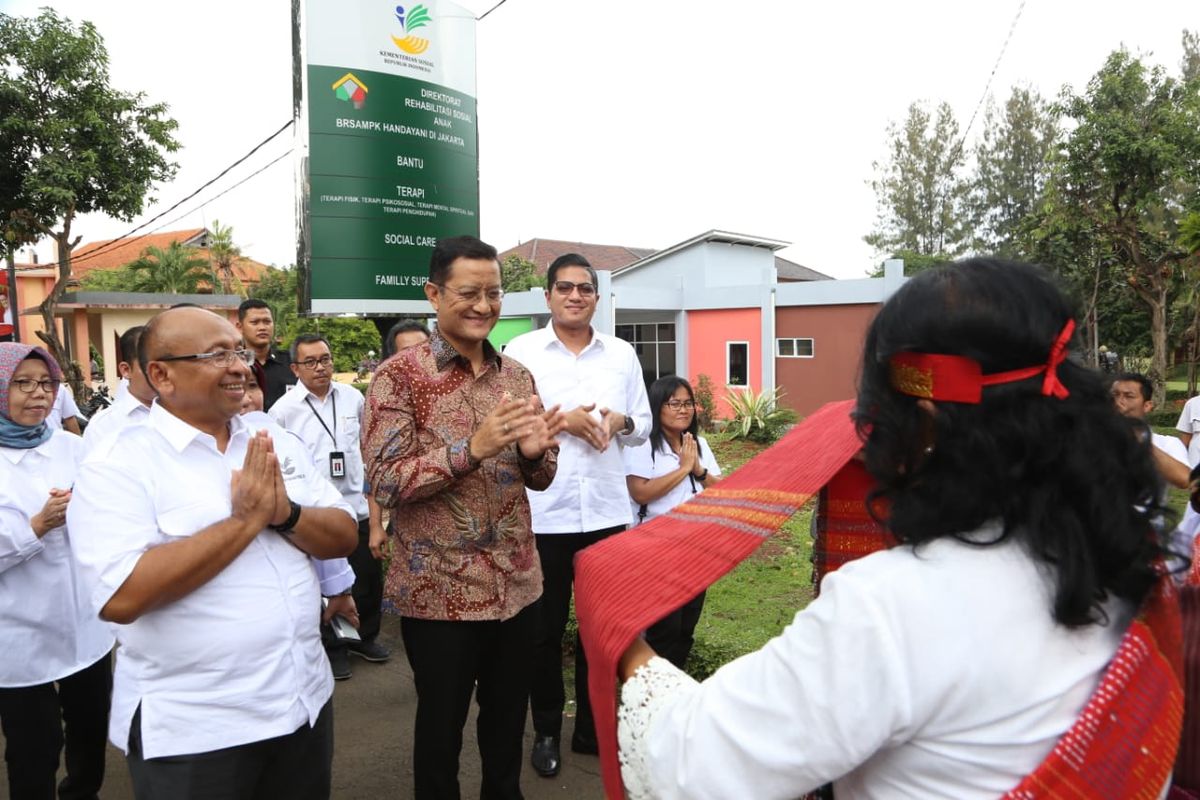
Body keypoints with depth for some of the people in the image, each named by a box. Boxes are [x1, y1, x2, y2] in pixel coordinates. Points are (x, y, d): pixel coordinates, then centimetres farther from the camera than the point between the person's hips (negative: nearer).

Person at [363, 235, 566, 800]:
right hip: (438, 589, -4)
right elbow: (384, 482, -17)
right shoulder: (399, 376, -10)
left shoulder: (517, 375, 6)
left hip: (515, 583, 5)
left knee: (508, 720, 20)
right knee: (441, 726, 13)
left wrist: (534, 452, -14)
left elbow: (541, 478, 10)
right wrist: (473, 447, -28)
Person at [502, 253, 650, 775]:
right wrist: (561, 421, -18)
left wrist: (621, 421, -9)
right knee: (546, 628, 11)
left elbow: (644, 424, 12)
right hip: (543, 512, -3)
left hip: (607, 510, 3)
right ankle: (546, 732, 30)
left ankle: (593, 726, 32)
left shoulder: (622, 353, 9)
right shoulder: (520, 351, -2)